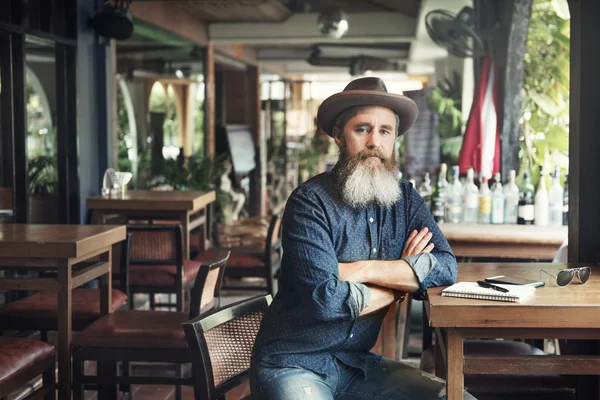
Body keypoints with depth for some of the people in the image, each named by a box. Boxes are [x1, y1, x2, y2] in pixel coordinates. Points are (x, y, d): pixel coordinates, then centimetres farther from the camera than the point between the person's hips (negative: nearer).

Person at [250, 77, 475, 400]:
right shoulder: (310, 203, -14)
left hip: (358, 361, 5)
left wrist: (364, 270, -18)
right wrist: (401, 281, -7)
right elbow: (325, 298, -23)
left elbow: (446, 267, -8)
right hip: (293, 365, -5)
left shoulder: (404, 199, 4)